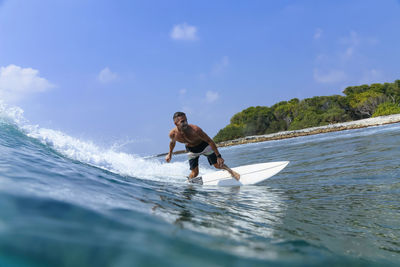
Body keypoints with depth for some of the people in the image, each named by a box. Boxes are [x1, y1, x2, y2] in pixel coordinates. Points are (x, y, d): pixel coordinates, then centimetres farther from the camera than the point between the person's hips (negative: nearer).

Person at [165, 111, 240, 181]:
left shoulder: (195, 129, -37)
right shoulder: (173, 134, -26)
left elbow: (209, 141, -27)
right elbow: (172, 142, 3)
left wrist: (218, 156, -26)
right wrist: (170, 154, 14)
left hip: (204, 145, -2)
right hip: (191, 149, 2)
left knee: (218, 165, -2)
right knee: (194, 173, -5)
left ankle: (231, 171, 26)